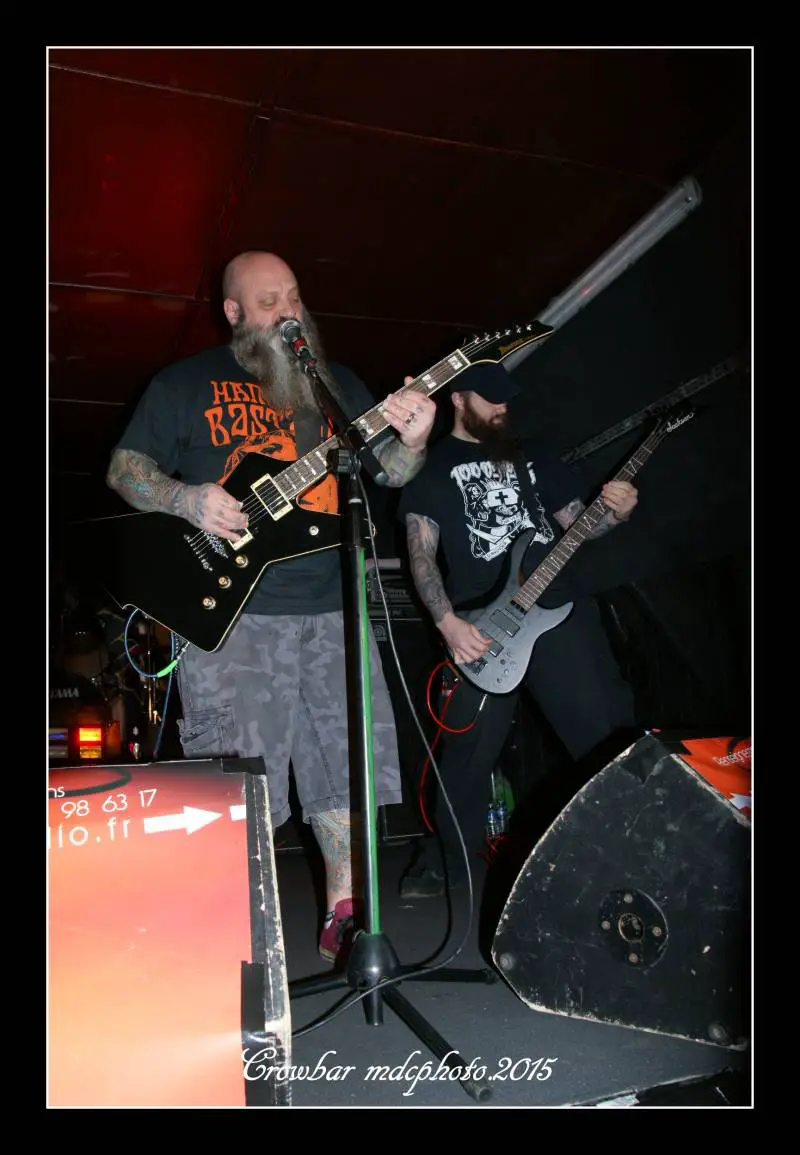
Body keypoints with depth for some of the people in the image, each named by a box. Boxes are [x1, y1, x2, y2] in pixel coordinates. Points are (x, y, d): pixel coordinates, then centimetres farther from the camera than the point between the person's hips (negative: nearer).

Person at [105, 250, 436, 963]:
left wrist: (412, 441, -10)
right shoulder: (186, 384, 8)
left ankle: (345, 910, 21)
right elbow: (125, 468, 8)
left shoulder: (338, 384, 16)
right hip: (228, 612, -3)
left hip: (329, 610, 4)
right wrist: (186, 498, -13)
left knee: (345, 762, 5)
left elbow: (388, 472, 13)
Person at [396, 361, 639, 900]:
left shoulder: (534, 453, 19)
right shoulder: (433, 465, 7)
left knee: (608, 727, 3)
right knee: (470, 751, 3)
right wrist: (448, 623, -15)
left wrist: (615, 513, -5)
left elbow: (577, 522, 19)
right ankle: (451, 858, 22)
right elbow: (421, 553, -2)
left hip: (558, 607, 4)